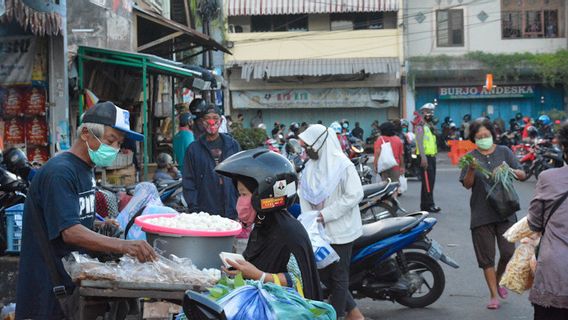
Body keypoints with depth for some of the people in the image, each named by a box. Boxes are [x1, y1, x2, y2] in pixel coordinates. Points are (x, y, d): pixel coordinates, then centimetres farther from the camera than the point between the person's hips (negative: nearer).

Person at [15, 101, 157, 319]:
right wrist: (124, 246, -36)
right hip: (48, 284, -9)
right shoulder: (60, 172, -19)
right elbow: (70, 233, -28)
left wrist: (100, 227, 5)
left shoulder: (86, 169, 12)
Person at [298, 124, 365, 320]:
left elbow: (354, 195, -21)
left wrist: (326, 214, -21)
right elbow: (305, 195, 5)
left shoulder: (342, 165, -14)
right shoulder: (310, 167, 8)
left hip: (340, 229, -8)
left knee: (338, 276, 3)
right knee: (322, 273, 13)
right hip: (321, 230, 8)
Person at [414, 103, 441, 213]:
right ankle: (428, 205, -11)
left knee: (431, 181, 10)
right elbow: (419, 142, -19)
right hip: (425, 157, -9)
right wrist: (423, 157, -26)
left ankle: (425, 204, 15)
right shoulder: (420, 126, -10)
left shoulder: (430, 125, 20)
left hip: (432, 156, 9)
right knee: (427, 181, -11)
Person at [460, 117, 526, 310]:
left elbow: (522, 175, 4)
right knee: (486, 257, 2)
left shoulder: (504, 152, 7)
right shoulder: (471, 157, 4)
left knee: (508, 252, -4)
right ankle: (493, 295, 11)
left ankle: (499, 279, 25)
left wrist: (509, 170, -16)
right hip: (481, 214, 0)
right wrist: (471, 169, -23)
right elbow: (467, 184, -4)